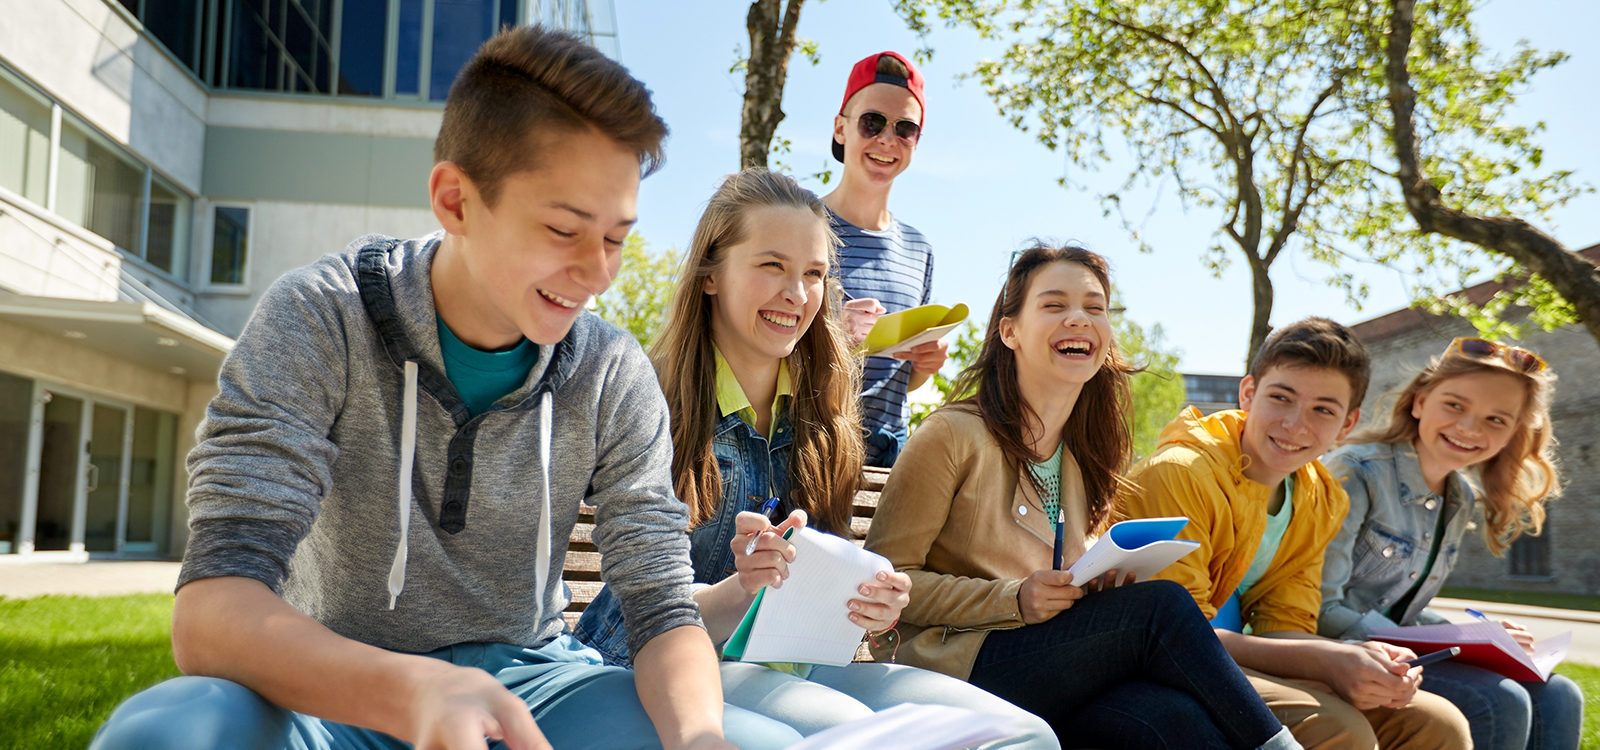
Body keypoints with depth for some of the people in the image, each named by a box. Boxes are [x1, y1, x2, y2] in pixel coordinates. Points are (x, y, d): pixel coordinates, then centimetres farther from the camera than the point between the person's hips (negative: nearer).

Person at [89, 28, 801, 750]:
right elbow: (208, 615, -24)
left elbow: (663, 610, -6)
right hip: (333, 687, -1)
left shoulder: (615, 376, -5)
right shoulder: (319, 322, -14)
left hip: (525, 681, 2)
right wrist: (412, 692, -45)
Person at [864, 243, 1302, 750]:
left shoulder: (1090, 457, 15)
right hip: (954, 666, -5)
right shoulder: (953, 435, -6)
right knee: (1160, 605, -21)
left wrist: (1110, 575, 0)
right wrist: (1014, 600, -17)